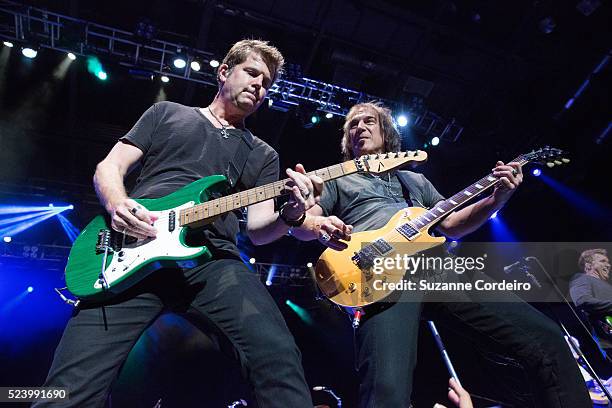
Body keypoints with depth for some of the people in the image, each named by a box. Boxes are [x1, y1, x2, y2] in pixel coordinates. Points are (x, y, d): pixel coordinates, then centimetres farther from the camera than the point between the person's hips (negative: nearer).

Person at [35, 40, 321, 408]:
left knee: (278, 357, -23)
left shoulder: (264, 155, 22)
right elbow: (109, 167, 16)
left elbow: (258, 226, 12)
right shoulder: (167, 113, 22)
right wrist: (117, 203, -7)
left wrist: (291, 213, -11)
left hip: (212, 260, 0)